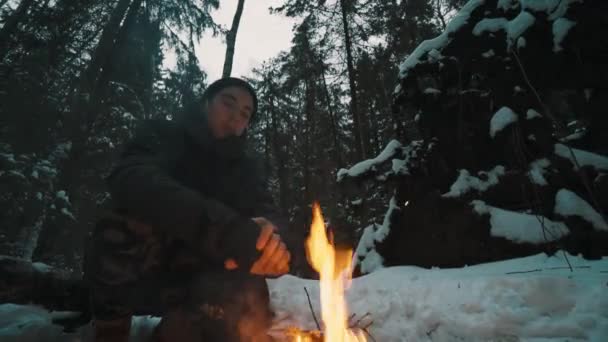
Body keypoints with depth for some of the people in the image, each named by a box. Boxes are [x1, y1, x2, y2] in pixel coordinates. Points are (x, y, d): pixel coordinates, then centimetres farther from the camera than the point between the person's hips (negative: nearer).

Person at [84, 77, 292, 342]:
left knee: (246, 297, -28)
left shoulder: (243, 167, 6)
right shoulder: (162, 134, -5)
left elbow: (267, 213, -12)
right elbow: (131, 180, -28)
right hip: (130, 277, -1)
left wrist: (270, 237, -40)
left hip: (190, 281, 2)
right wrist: (223, 229, -45)